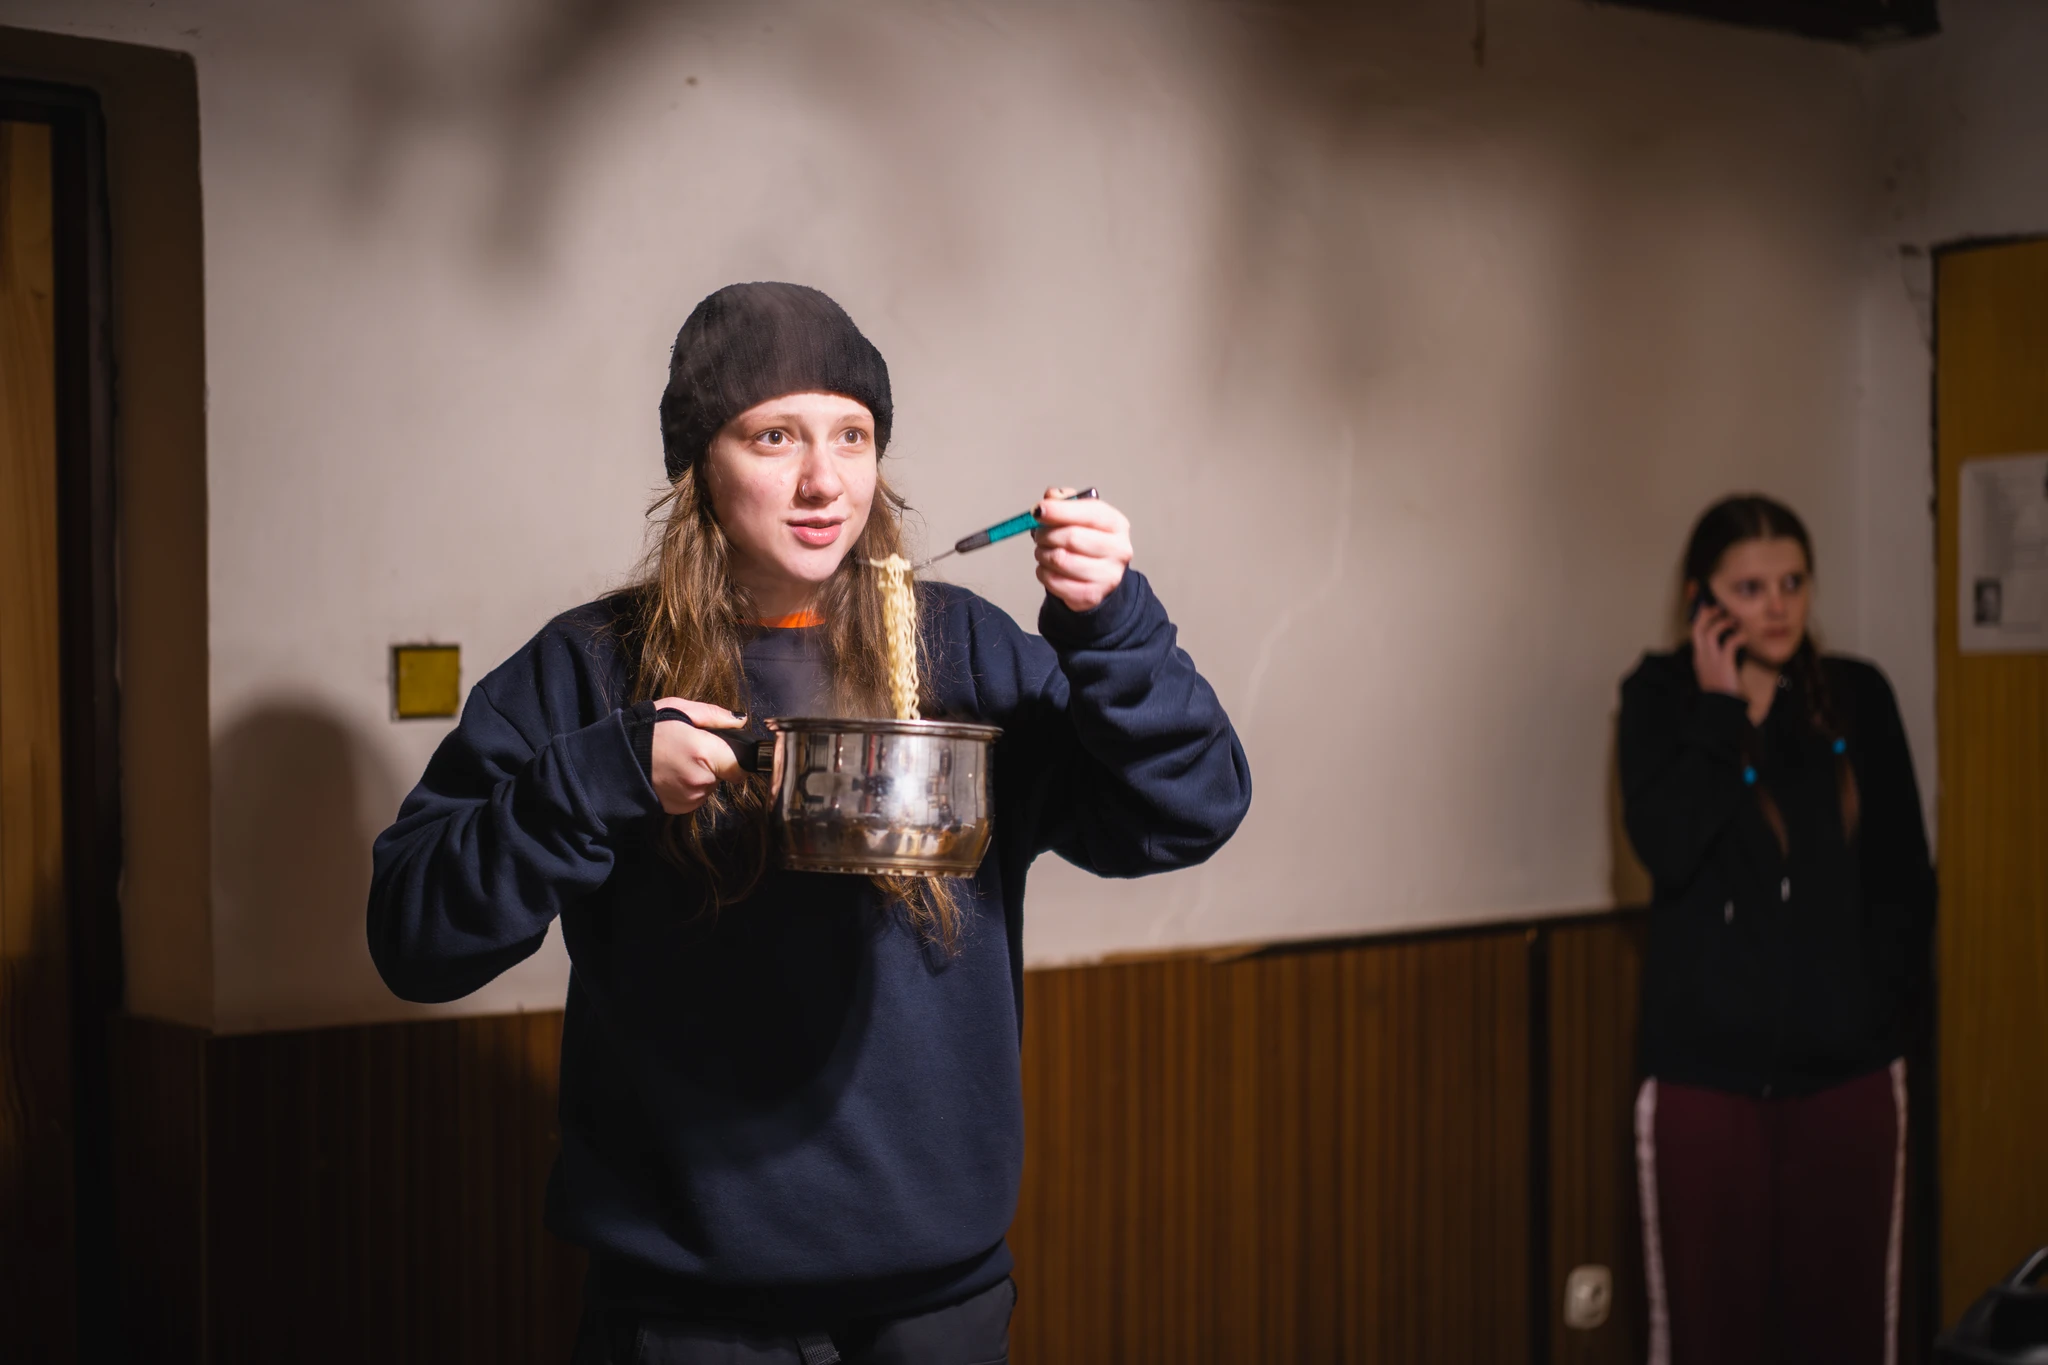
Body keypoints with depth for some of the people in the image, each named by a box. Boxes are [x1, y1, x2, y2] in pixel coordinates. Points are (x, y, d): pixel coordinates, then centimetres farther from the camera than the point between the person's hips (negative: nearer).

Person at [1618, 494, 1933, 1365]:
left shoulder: (1859, 697, 6)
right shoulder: (1663, 696, 0)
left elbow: (1903, 875, 8)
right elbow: (1666, 847, -16)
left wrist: (1891, 1004, -2)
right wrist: (1724, 707, -12)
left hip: (1848, 1067, 2)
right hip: (1707, 1069, -2)